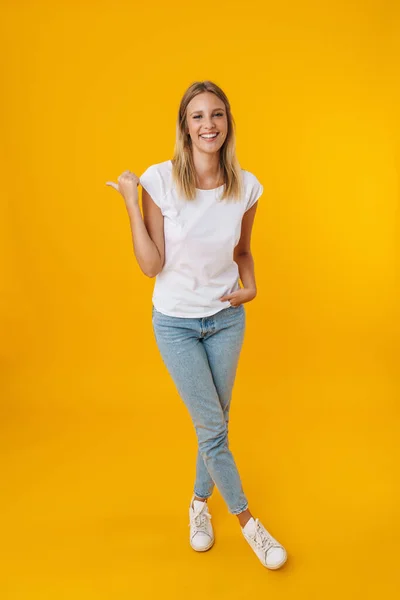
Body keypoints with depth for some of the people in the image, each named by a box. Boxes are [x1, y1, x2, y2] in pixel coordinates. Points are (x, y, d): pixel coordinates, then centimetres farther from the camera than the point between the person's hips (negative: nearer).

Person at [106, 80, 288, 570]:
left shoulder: (246, 186, -7)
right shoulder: (159, 180, -16)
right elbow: (152, 266, -17)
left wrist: (250, 287, -8)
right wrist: (131, 204, -21)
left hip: (226, 318, 3)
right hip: (176, 322, -3)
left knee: (214, 422, 14)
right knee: (212, 426, 1)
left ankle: (199, 502, 41)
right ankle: (248, 522, 23)